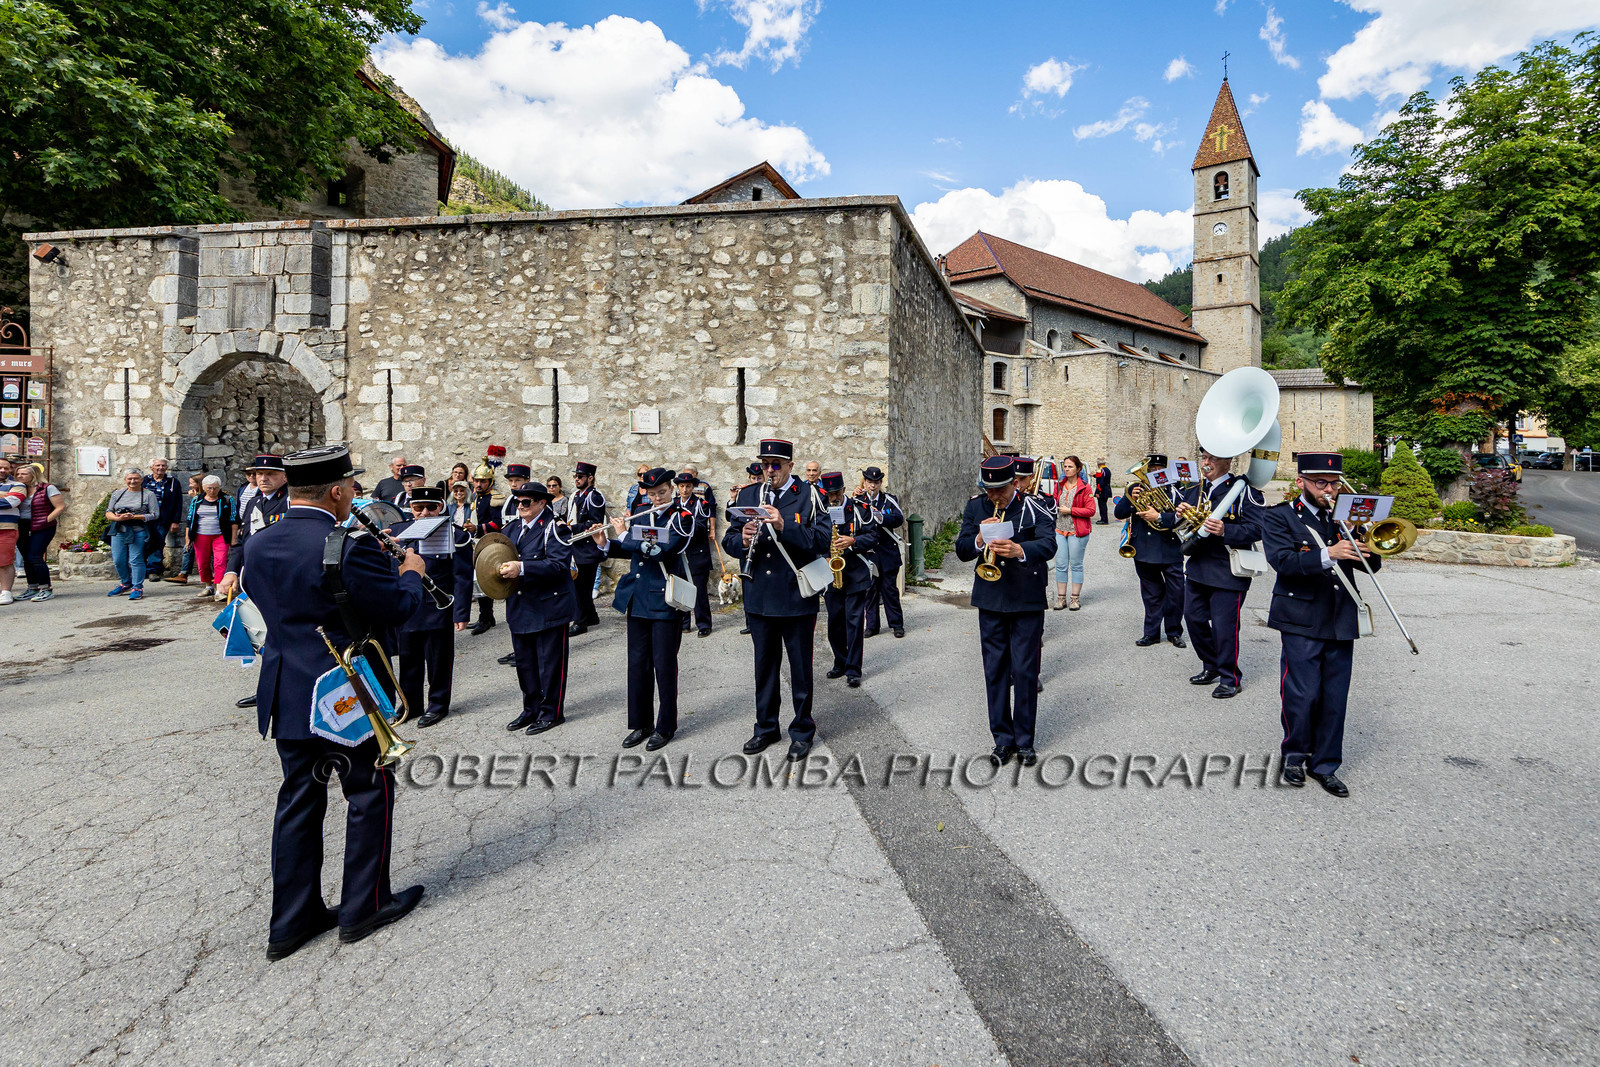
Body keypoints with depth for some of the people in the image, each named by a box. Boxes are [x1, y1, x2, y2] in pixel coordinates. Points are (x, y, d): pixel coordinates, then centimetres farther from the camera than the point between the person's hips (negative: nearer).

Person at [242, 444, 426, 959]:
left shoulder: (257, 545, 1)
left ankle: (291, 921, 26)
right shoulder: (351, 547, -23)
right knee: (370, 793, 11)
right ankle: (364, 906, 23)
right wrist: (411, 573, 3)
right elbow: (399, 607, -17)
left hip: (286, 696, 7)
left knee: (299, 800, 16)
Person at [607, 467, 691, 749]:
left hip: (665, 600, -6)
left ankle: (666, 726, 17)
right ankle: (641, 724, 24)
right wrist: (607, 544, 0)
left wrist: (624, 535, -15)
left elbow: (661, 550, -23)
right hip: (637, 598, 6)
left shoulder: (682, 517, -9)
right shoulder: (639, 512, 10)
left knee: (664, 664, 2)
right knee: (637, 663, 11)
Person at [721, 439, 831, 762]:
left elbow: (821, 541, -15)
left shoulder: (809, 495, -5)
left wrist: (784, 526, -27)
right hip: (759, 599, 4)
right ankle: (766, 727, 32)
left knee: (800, 668, 8)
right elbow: (729, 540, 7)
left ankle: (802, 732, 24)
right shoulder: (747, 495, 8)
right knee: (764, 665, 16)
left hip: (797, 599, -4)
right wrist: (742, 540, -16)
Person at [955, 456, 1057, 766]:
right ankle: (1003, 739, 20)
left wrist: (1019, 550, -44)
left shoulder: (1034, 508, -8)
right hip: (990, 600, 3)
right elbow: (961, 551, 1)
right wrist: (979, 540, -21)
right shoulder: (975, 507, 3)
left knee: (1025, 671, 2)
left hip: (1027, 601, -3)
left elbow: (1048, 545, -24)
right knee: (995, 671, 8)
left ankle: (1024, 740, 16)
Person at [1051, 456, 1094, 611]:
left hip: (1077, 532, -5)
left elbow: (1091, 510, -10)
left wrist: (1070, 510, -13)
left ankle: (1075, 598, 12)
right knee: (1060, 565, 4)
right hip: (1060, 530, 5)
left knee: (1076, 565, 3)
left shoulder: (1084, 487, -5)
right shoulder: (1059, 485, 11)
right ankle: (1061, 598, 11)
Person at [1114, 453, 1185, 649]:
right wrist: (1130, 500, -15)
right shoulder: (1135, 488, 9)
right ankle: (1152, 633, 20)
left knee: (1176, 593, 2)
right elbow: (1118, 513, 1)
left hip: (1170, 550, -2)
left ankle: (1174, 632, 19)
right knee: (1151, 594, 11)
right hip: (1143, 551, 2)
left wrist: (1159, 517, -21)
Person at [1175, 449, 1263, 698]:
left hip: (1227, 572, -7)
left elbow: (1256, 528, -15)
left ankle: (1230, 678, 15)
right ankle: (1211, 667, 32)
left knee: (1224, 626, -3)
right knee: (1193, 617, 12)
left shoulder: (1243, 490, -8)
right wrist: (1181, 514, -3)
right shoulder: (1193, 490, 12)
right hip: (1196, 567, 7)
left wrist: (1225, 531, -31)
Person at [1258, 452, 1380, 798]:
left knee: (1335, 699, 7)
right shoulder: (1279, 516, -1)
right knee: (1302, 695, -3)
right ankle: (1295, 754, 19)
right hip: (1302, 622, -5)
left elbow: (1372, 564, 11)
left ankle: (1325, 764, 20)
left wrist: (1362, 543, -9)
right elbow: (1282, 560, -17)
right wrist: (1327, 555, -29)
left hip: (1341, 623, 5)